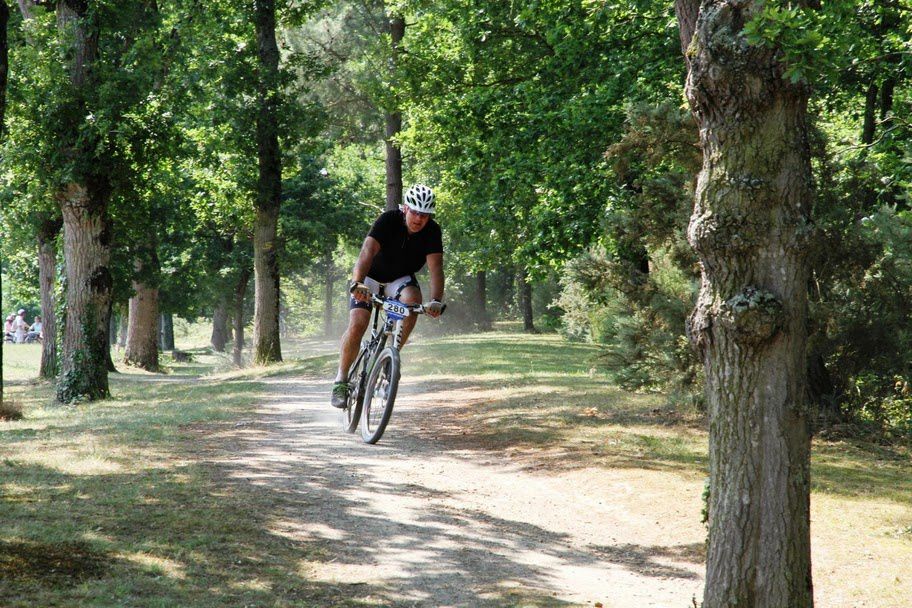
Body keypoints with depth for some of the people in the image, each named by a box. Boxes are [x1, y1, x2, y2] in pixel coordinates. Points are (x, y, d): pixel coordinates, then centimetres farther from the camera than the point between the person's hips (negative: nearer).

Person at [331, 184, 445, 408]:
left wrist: (436, 300, -45)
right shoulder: (389, 220, -26)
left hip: (400, 279, 2)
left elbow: (435, 266, -28)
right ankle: (341, 380, -8)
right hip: (371, 278, -2)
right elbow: (368, 251, -39)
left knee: (412, 300, -31)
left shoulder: (432, 231, -18)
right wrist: (357, 283, -56)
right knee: (357, 324, -21)